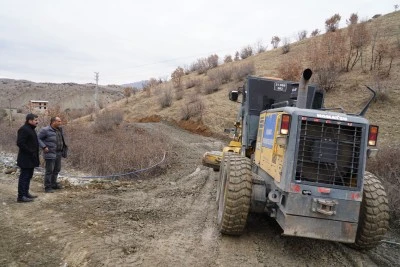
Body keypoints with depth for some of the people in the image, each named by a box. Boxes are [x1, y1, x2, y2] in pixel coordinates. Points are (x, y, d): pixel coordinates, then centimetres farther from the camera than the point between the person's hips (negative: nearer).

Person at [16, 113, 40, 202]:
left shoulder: (31, 129, 16)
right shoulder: (23, 129, -16)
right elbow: (20, 143, -23)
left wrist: (35, 154, 13)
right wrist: (30, 152, -21)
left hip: (31, 158, 10)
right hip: (26, 159, -10)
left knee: (28, 176, 17)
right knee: (24, 176, -5)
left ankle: (26, 193, 26)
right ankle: (21, 196, 0)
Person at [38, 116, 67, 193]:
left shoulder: (59, 129, 7)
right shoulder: (46, 130, -14)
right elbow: (38, 138, -11)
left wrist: (63, 146, 14)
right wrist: (44, 147, -19)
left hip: (58, 153, 8)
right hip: (50, 153, -8)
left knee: (57, 169, 14)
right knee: (49, 170, -4)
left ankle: (53, 184, 28)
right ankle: (47, 187, 4)